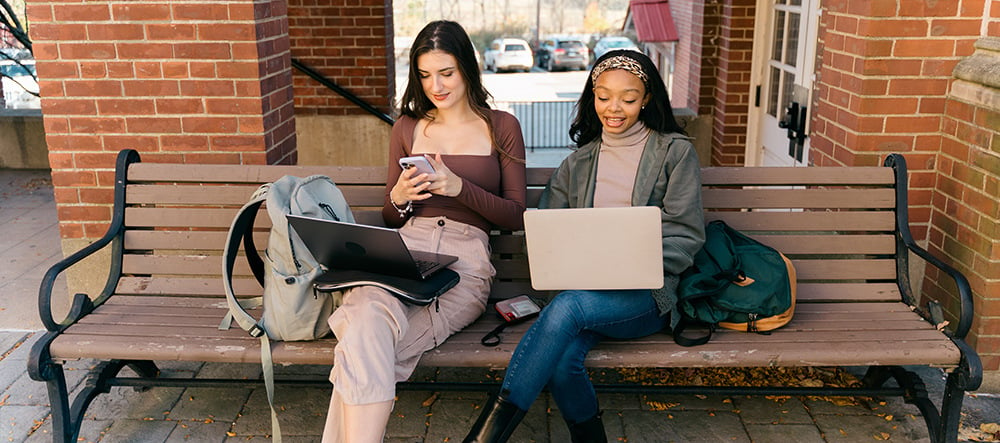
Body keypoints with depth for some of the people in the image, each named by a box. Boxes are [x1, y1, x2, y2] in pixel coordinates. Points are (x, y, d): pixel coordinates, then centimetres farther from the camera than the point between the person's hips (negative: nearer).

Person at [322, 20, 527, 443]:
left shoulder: (501, 127, 11)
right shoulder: (407, 127, 19)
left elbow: (516, 217, 7)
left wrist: (460, 188, -8)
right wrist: (398, 198, -2)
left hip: (466, 257, -2)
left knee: (364, 341, -30)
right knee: (369, 317, -35)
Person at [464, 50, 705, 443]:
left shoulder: (674, 152, 9)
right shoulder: (578, 164, 19)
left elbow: (686, 234, 1)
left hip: (649, 295, -3)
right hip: (586, 291, 3)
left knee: (568, 305, -35)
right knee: (561, 363, -31)